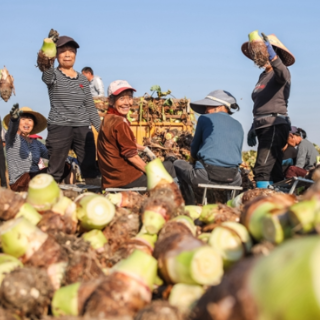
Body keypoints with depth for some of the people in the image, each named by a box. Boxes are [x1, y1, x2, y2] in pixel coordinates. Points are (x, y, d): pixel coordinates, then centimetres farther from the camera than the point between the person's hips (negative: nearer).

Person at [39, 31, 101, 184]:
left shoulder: (82, 79, 12)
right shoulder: (53, 75, -1)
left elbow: (90, 107, 16)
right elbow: (46, 69, -27)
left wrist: (101, 129, 11)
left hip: (83, 128, 4)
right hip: (59, 128, -3)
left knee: (90, 169, 4)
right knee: (55, 171, -1)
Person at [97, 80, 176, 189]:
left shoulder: (108, 119, 9)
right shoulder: (119, 123, -22)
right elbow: (130, 155, -21)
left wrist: (145, 149, 32)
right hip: (125, 178, -10)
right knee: (168, 166, 7)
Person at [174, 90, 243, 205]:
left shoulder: (205, 119, 9)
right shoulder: (238, 126, 20)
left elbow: (194, 152, 16)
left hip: (207, 176, -5)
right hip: (232, 181, 5)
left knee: (178, 164, 25)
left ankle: (191, 205, 19)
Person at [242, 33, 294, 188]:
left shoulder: (280, 72, -5)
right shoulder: (263, 76, 19)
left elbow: (283, 75, -31)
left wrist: (272, 55, -45)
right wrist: (253, 128, 21)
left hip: (275, 125, -9)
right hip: (263, 126, 9)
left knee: (263, 171, -19)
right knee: (274, 172, 10)